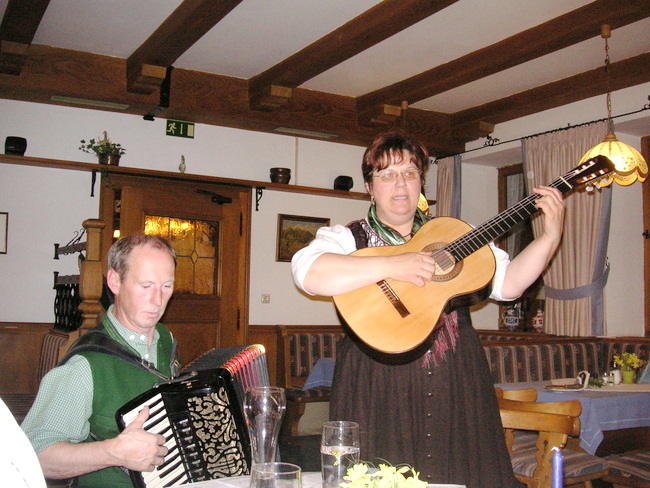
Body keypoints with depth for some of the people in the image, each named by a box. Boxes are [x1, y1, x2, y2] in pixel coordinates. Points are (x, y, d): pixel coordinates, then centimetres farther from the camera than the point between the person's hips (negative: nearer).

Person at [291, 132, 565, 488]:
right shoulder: (346, 238, 2)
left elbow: (507, 283, 8)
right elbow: (308, 272, -19)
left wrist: (551, 235, -3)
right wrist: (391, 265, -24)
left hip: (457, 388, 3)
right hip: (379, 391, -3)